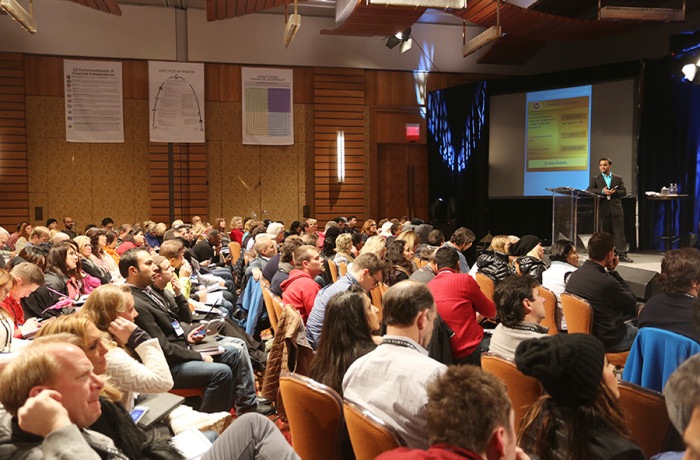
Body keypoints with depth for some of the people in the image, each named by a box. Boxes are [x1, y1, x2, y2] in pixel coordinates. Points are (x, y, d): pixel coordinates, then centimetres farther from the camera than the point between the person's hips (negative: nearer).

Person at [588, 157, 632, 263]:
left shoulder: (618, 178, 14)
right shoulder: (595, 179, 11)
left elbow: (624, 192, 6)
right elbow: (589, 190, -4)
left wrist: (614, 192, -13)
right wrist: (602, 191, -16)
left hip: (616, 210, 0)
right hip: (602, 210, 0)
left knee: (619, 232, -2)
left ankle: (622, 254, 1)